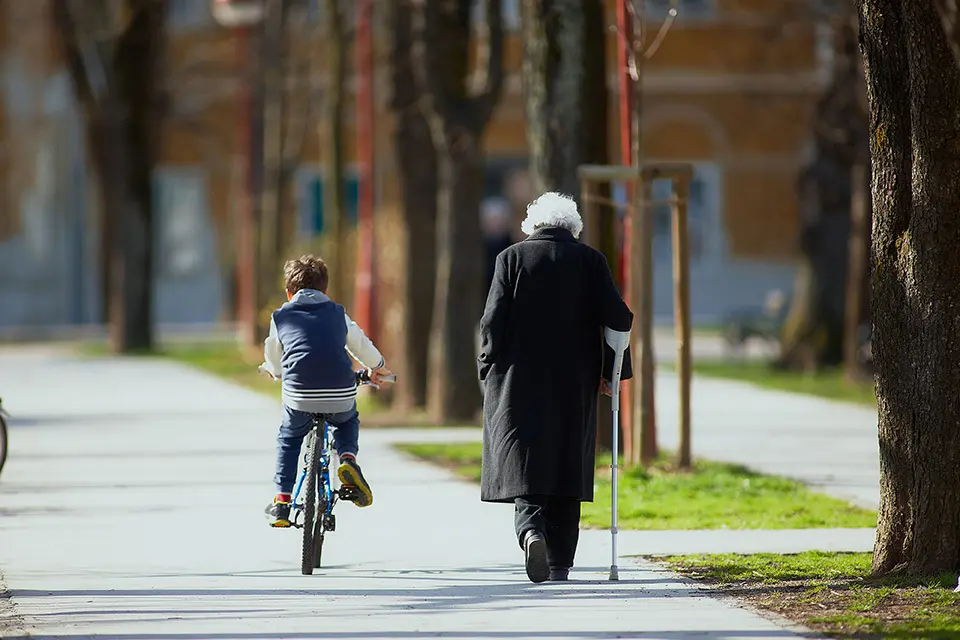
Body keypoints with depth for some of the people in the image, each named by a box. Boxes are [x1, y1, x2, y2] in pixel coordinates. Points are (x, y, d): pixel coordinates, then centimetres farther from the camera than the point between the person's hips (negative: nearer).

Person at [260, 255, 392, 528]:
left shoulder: (281, 317, 14)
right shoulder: (337, 314, 17)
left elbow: (273, 361, 26)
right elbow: (362, 345, 31)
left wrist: (274, 371, 51)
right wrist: (376, 367, 52)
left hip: (299, 394, -1)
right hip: (341, 396, 1)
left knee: (289, 438, 26)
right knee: (347, 423, 34)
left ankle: (281, 502, 19)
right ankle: (348, 458, 5)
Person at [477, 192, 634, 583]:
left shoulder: (513, 258, 0)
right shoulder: (589, 260, 2)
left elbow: (493, 320, -5)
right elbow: (617, 317, -3)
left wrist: (489, 369, 5)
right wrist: (611, 371, 7)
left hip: (519, 379, -1)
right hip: (574, 385, 1)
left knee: (523, 463, 0)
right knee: (567, 465, 8)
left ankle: (531, 529, -27)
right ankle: (559, 563, 10)